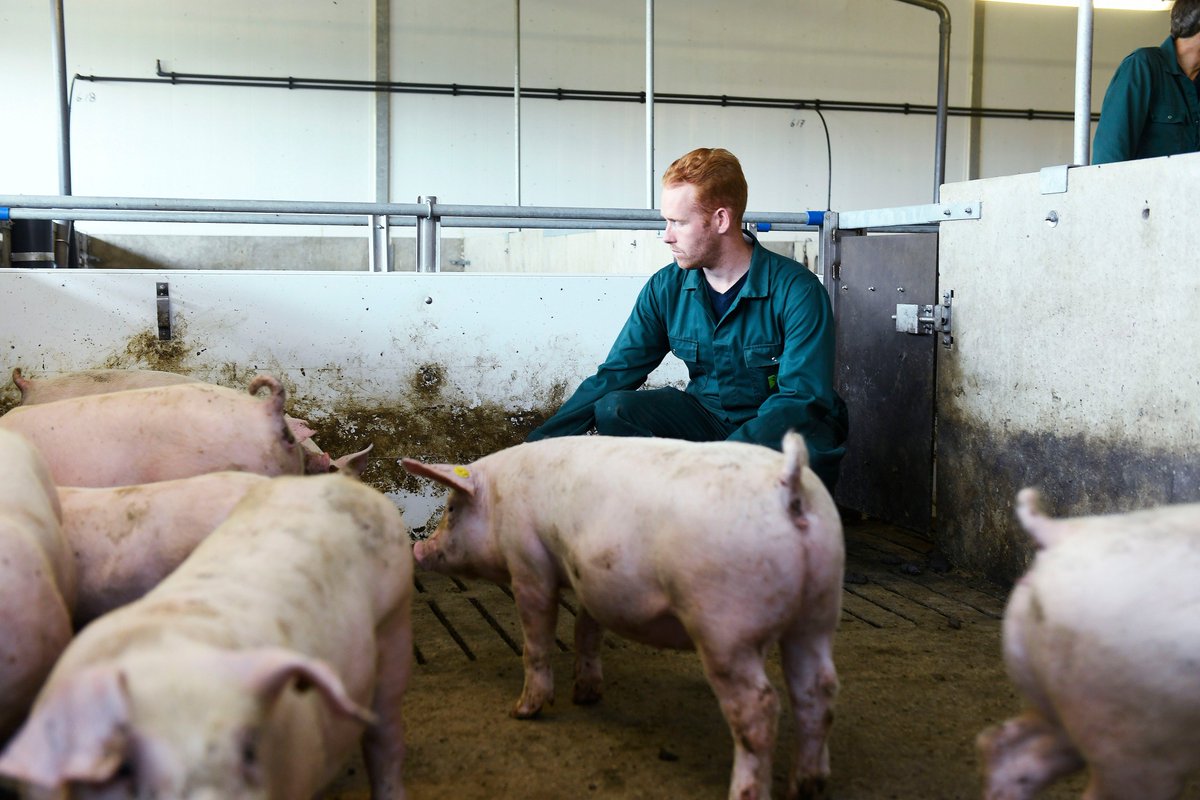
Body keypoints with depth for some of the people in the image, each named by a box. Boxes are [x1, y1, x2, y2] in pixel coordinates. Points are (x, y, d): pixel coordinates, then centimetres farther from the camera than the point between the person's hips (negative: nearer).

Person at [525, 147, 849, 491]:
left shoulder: (797, 290, -15)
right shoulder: (666, 288, -1)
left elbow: (802, 396, -20)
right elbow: (614, 374, -1)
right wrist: (539, 441, -14)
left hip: (777, 429, -4)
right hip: (708, 417, 4)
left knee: (816, 444, -39)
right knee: (613, 408, -20)